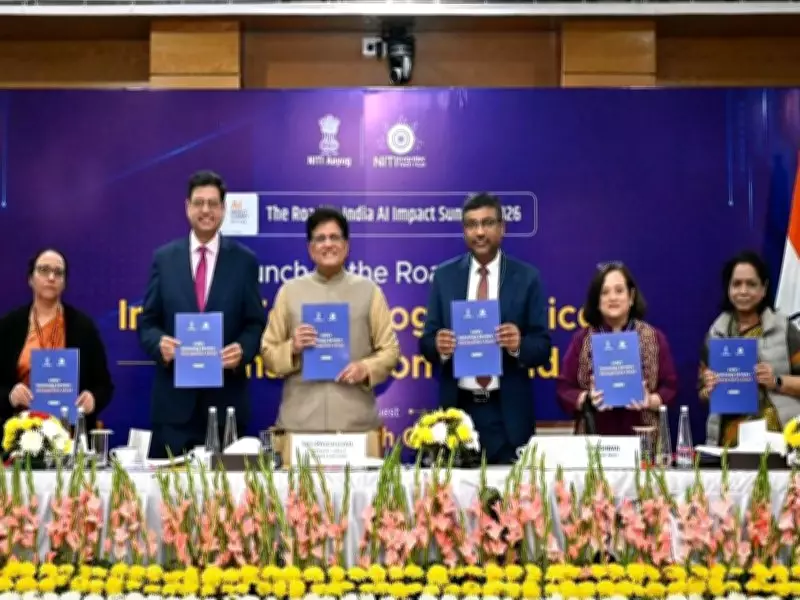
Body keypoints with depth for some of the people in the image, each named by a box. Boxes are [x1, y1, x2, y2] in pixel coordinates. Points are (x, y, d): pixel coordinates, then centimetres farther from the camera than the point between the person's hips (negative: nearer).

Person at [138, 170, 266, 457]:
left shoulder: (244, 260, 5)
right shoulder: (163, 258, 7)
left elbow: (256, 324, 4)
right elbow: (147, 322, 7)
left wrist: (243, 350, -16)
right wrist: (160, 343, -15)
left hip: (225, 398, 0)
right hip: (174, 397, 1)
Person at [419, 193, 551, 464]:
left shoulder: (527, 277, 1)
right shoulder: (444, 276, 6)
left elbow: (543, 346, 0)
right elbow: (426, 340, 5)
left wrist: (519, 345, -21)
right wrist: (439, 346, -17)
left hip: (507, 412, -1)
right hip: (457, 407, 1)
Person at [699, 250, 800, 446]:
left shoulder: (784, 329, 1)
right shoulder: (715, 332, 10)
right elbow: (702, 392, 16)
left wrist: (777, 381, -14)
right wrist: (709, 389, -3)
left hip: (776, 436, -2)